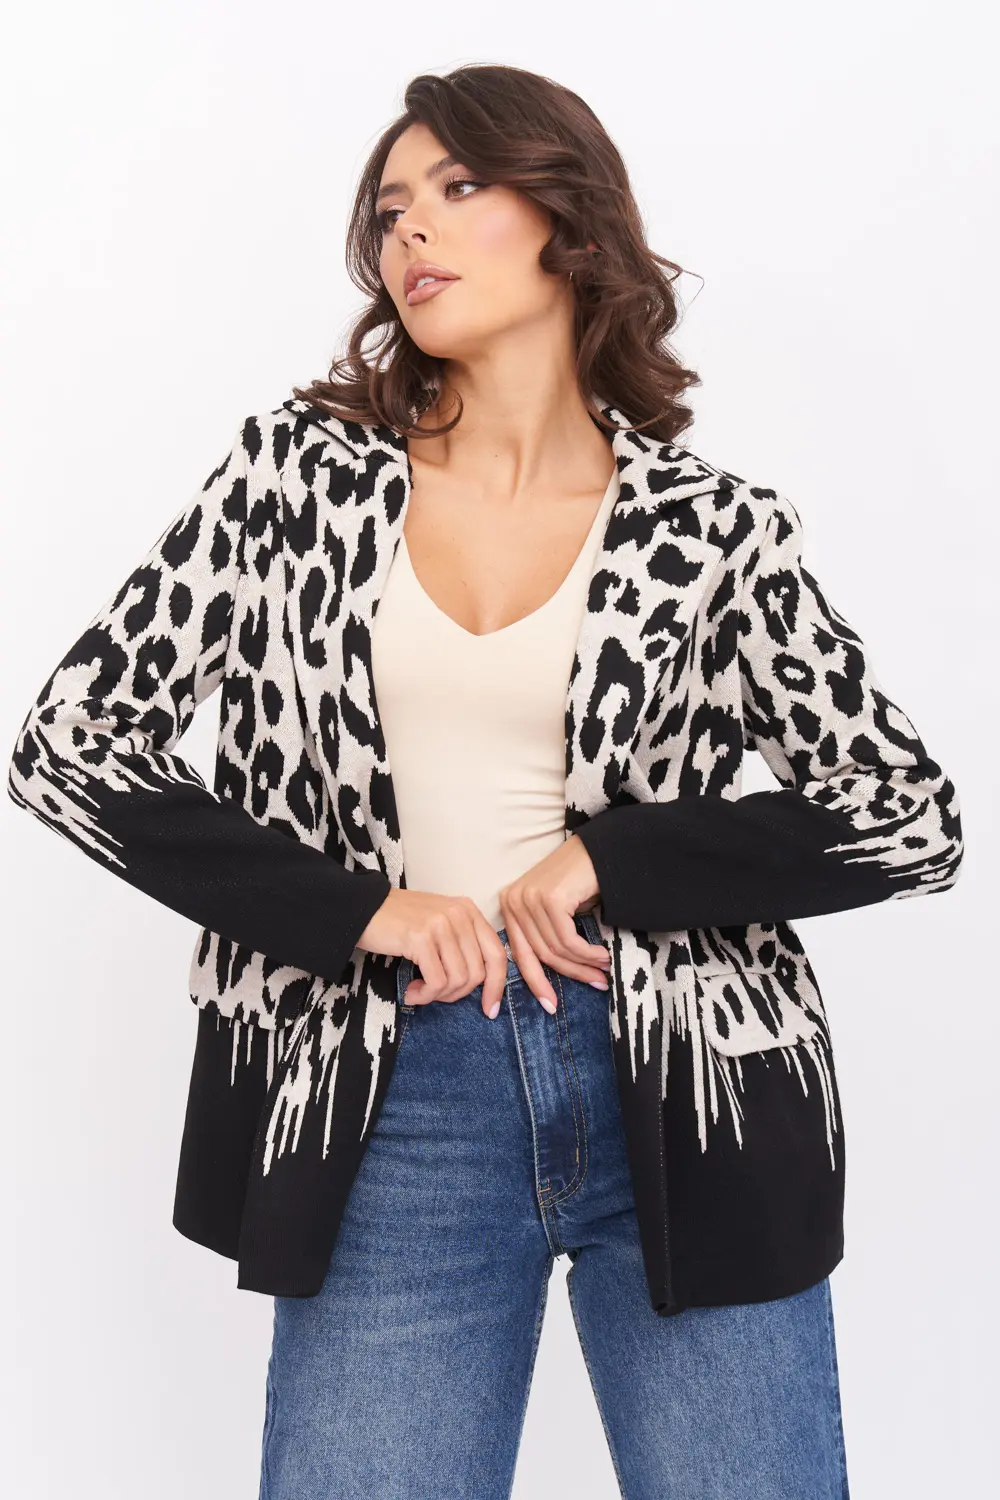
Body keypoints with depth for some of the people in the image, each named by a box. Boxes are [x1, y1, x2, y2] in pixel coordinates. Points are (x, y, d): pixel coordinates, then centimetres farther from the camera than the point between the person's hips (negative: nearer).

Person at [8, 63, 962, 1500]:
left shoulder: (711, 526, 1)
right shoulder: (303, 468, 2)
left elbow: (911, 816, 3)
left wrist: (611, 863, -8)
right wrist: (362, 911, -8)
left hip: (684, 1082, 0)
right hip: (394, 1096, 0)